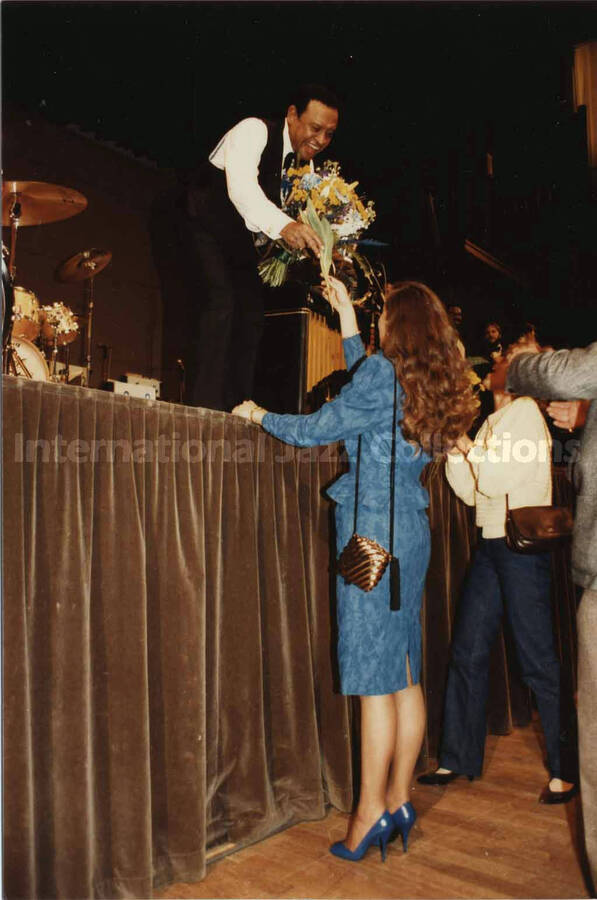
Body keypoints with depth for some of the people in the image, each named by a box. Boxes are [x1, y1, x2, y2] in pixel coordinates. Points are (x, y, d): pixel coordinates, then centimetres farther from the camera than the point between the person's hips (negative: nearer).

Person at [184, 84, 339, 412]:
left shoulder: (303, 163, 1)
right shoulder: (254, 131, -22)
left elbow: (293, 213, 4)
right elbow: (241, 187, -41)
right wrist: (282, 225, -59)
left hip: (240, 239, 8)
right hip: (206, 229, -8)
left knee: (252, 314, 2)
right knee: (221, 302, -23)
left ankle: (238, 407, 8)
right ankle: (207, 404, -22)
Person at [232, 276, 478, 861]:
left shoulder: (382, 373, -11)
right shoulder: (426, 384, 12)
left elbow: (315, 429, -6)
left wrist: (260, 416, 12)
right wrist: (347, 318, 35)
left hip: (374, 531, -8)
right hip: (411, 531, 8)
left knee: (375, 679, -3)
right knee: (405, 675, 11)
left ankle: (371, 811, 7)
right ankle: (399, 801, 22)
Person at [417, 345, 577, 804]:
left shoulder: (525, 410, -8)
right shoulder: (493, 421, 16)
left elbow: (500, 480, -17)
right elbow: (473, 492, 13)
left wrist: (469, 447, -5)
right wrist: (455, 450, 2)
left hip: (523, 546, -8)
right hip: (491, 544, 9)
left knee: (538, 659, -1)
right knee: (467, 653, 10)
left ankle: (566, 770, 14)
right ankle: (458, 759, 22)